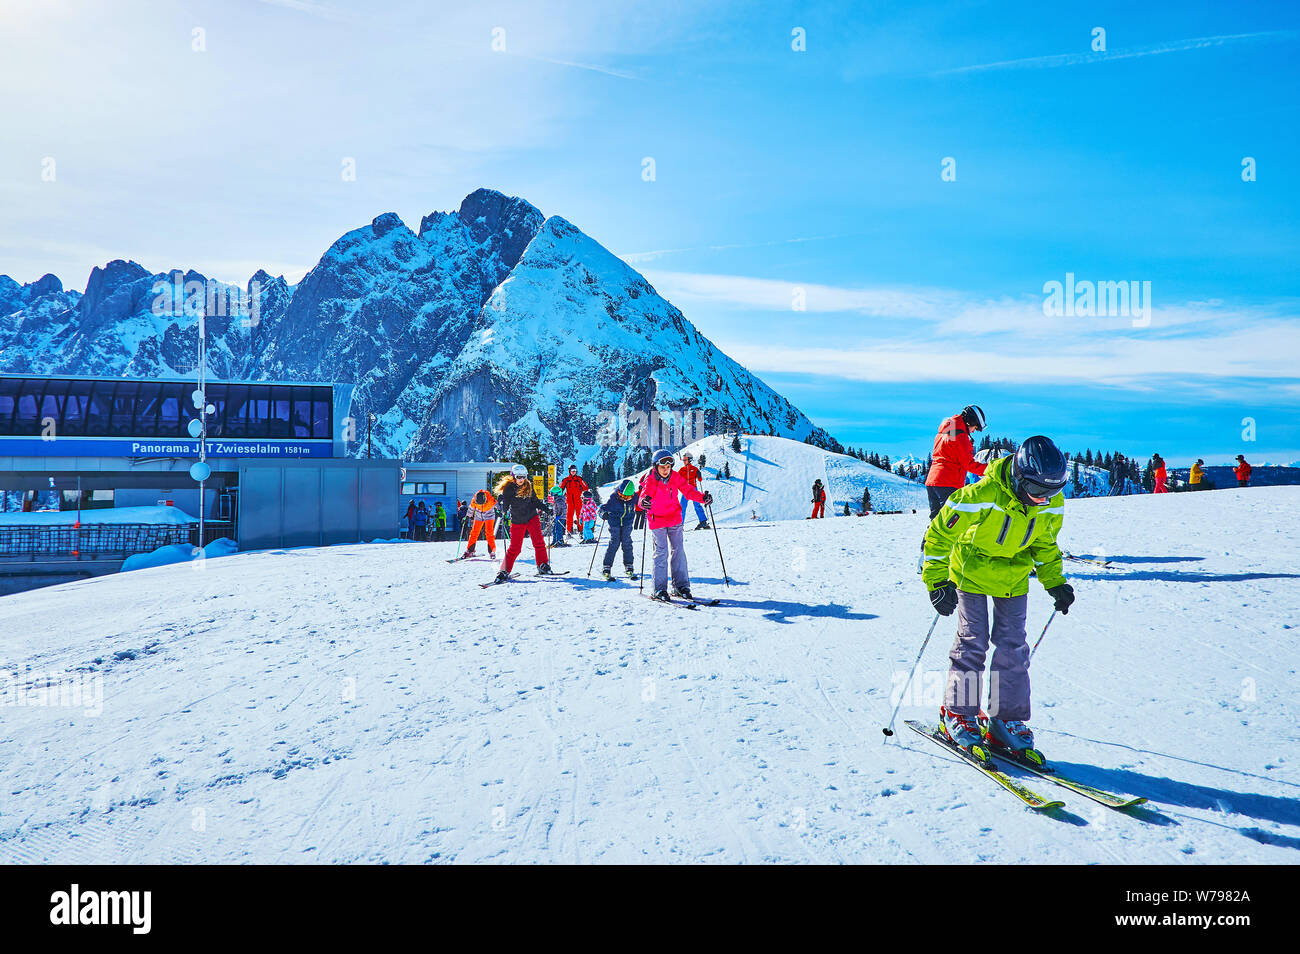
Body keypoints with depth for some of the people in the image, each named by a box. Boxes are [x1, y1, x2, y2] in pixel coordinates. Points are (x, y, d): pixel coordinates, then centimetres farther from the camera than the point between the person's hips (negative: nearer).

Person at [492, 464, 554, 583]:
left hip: (532, 517, 3)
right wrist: (502, 501, -33)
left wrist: (545, 508, 9)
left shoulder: (528, 486, 2)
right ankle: (505, 571, 7)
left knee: (539, 542, -8)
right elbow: (505, 507, -13)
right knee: (515, 547, -4)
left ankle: (543, 566, 3)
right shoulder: (508, 488, -10)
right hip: (517, 521, -3)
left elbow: (535, 501, 16)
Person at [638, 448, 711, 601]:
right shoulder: (650, 480, -14)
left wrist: (703, 497, -14)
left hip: (675, 519, 4)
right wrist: (644, 502, -52)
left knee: (679, 551, 4)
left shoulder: (675, 476, -3)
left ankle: (681, 586, 12)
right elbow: (644, 495, -28)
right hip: (657, 521, -4)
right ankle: (660, 589, 0)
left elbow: (688, 490, 2)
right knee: (661, 553, -7)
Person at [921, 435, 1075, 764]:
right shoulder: (983, 495, -31)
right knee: (973, 641, -5)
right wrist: (937, 581, -20)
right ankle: (958, 714, 9)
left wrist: (1055, 581, -1)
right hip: (972, 570, -4)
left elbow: (1045, 544, 8)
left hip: (1014, 576, 4)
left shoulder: (1052, 503, -13)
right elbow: (940, 533, -20)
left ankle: (1007, 720, 11)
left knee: (1013, 645, 1)